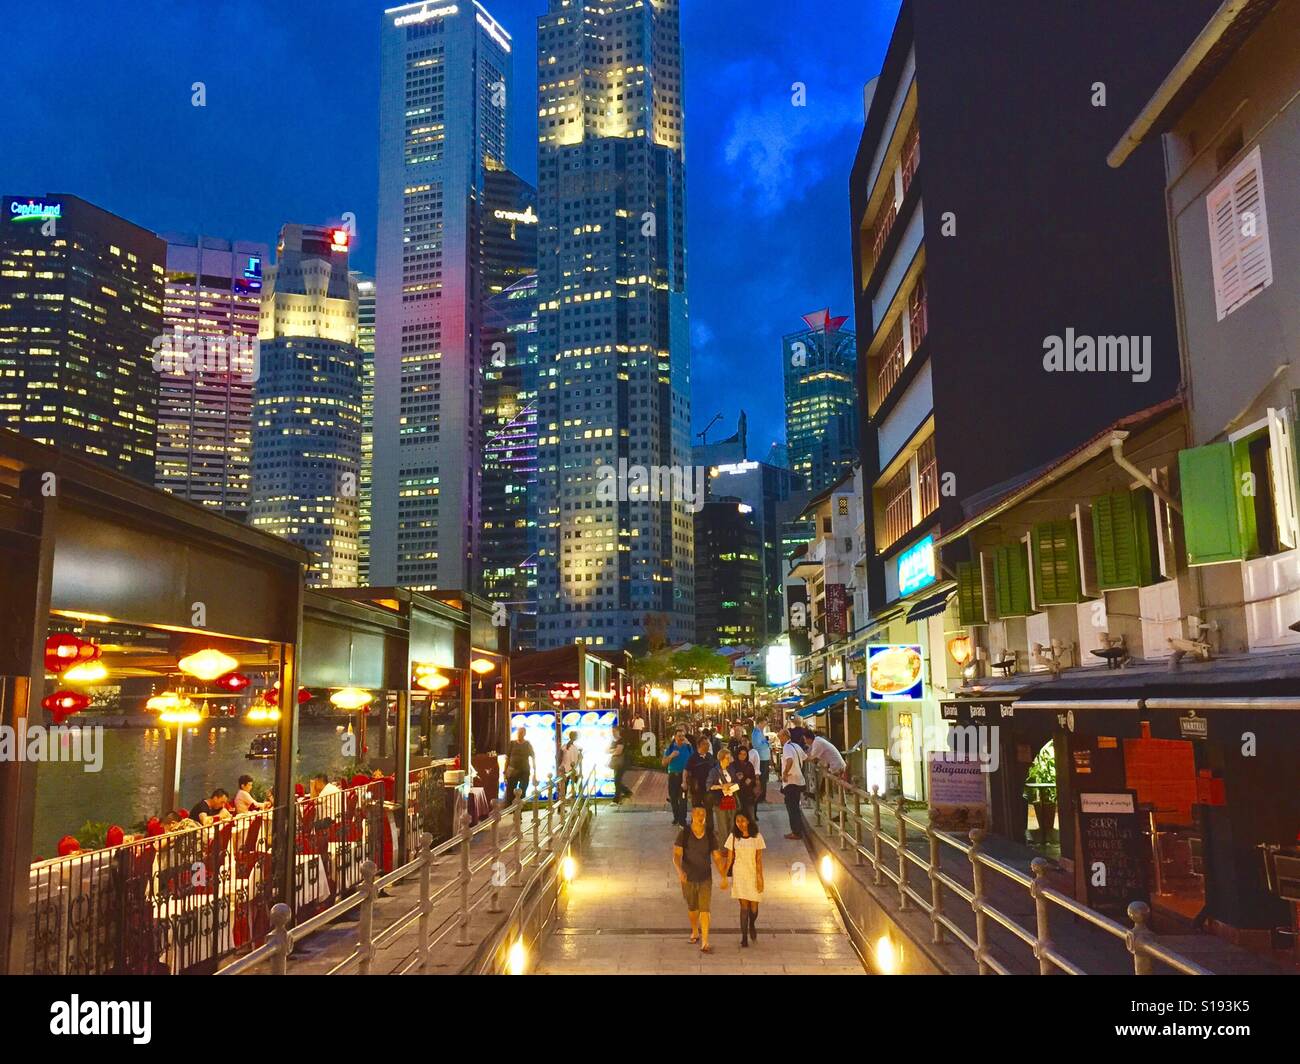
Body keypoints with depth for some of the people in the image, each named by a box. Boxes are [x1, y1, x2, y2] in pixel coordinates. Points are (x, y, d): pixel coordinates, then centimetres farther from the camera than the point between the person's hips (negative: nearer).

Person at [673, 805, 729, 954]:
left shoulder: (710, 836, -6)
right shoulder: (684, 834, -13)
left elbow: (717, 858, 0)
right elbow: (676, 855, -19)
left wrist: (724, 878, -7)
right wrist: (680, 871, -37)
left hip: (705, 879, 0)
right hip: (688, 878, 0)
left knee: (704, 910, -8)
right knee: (692, 908, 18)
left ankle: (705, 943, -6)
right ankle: (695, 932, 44)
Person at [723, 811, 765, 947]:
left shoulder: (757, 837, -5)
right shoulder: (733, 837, -2)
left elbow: (759, 859, -3)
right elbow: (729, 858, 2)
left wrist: (760, 878, -6)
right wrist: (724, 876, 0)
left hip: (754, 874, 0)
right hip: (739, 875, 0)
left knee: (754, 906, 4)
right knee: (744, 906, -2)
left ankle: (752, 925, 35)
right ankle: (744, 936, 8)